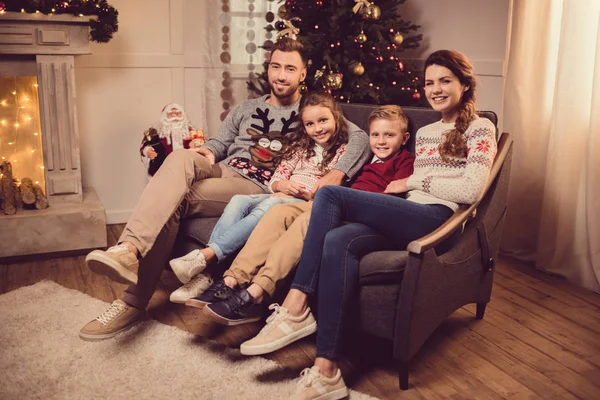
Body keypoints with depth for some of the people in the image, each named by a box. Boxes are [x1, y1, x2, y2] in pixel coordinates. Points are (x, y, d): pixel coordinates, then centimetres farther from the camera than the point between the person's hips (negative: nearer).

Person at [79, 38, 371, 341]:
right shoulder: (246, 109, 29)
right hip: (223, 171, 4)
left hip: (256, 189, -4)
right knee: (180, 158, -30)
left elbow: (359, 137, 3)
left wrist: (337, 173, -16)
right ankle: (129, 249, -42)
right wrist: (208, 151, -1)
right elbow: (220, 141, 26)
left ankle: (133, 302, -30)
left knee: (175, 199, -27)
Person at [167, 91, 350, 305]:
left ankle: (207, 254, -43)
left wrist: (311, 195, -15)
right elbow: (274, 180, 17)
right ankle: (205, 274, -34)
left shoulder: (342, 152, 9)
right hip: (280, 196, 5)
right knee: (239, 201, -24)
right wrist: (283, 185, -7)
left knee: (269, 206, -36)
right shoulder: (300, 148, 23)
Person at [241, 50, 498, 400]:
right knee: (338, 241, -29)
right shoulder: (425, 133, 29)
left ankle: (296, 306, -20)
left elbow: (472, 190, -7)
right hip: (410, 220, 6)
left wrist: (414, 181, -1)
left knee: (330, 195, -23)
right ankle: (327, 372, -31)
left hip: (440, 220, -6)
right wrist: (406, 186, 0)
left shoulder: (480, 129, 8)